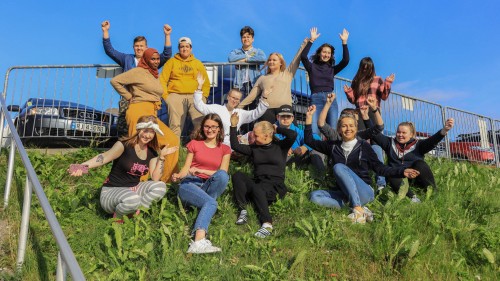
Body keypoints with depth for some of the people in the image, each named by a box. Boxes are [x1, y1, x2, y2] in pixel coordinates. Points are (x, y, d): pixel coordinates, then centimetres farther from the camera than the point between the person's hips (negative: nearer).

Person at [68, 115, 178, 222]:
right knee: (132, 199, -39)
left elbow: (155, 179, -5)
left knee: (161, 186, -19)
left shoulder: (152, 153, 2)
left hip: (133, 189, 6)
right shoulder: (124, 145, -15)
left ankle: (135, 212, -9)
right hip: (112, 191, -5)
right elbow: (104, 157, -25)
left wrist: (162, 157, -11)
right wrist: (82, 167, -41)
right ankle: (117, 218, -5)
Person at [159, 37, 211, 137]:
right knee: (175, 125, -6)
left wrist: (203, 95, 6)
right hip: (176, 96, -1)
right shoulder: (171, 62, 14)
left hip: (195, 96, 1)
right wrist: (166, 96, -1)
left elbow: (206, 82, 18)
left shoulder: (198, 63, 19)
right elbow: (163, 80, 9)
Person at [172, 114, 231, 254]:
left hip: (209, 187, 2)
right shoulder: (194, 144, 15)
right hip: (190, 184, -1)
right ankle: (199, 241, -47)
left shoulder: (225, 149, 15)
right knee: (211, 202, -34)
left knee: (223, 175, -33)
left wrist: (201, 171, -13)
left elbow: (222, 173, 0)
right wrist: (178, 176, -15)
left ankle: (204, 204, -24)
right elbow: (186, 168, 8)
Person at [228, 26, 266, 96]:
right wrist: (248, 56, -2)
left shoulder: (258, 51, 13)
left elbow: (263, 58, -11)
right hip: (240, 84, 1)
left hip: (254, 84, -1)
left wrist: (246, 59, -6)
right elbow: (230, 58, -7)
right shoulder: (236, 51, 17)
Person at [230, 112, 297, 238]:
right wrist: (233, 126, 11)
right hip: (257, 183, 5)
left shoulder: (280, 146, 7)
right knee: (237, 175, -22)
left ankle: (267, 224, -47)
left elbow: (293, 135, -10)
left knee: (256, 189, -37)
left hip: (275, 186, -4)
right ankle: (243, 211, -30)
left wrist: (276, 128, 2)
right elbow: (235, 146, 14)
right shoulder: (254, 148, 19)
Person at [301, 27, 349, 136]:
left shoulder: (332, 69, 18)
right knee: (314, 131, -15)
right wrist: (311, 40, -7)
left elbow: (346, 60, 6)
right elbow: (303, 56, -4)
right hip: (316, 99, -3)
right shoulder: (312, 67, 12)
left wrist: (344, 43, 1)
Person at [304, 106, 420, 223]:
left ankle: (358, 210, -33)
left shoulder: (363, 146, 4)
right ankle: (359, 208, -24)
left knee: (339, 167, -26)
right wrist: (309, 117, 9)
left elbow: (380, 168, 6)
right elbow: (309, 141, 15)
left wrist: (402, 172, -8)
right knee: (315, 195, -22)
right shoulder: (334, 146, 12)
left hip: (364, 193, -3)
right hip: (346, 194, 4)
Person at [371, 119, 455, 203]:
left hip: (413, 177, 0)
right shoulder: (390, 143, 13)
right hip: (397, 178, 0)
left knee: (419, 164, -26)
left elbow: (432, 141, -11)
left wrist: (444, 130, -31)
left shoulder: (417, 145, 8)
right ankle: (411, 197, -42)